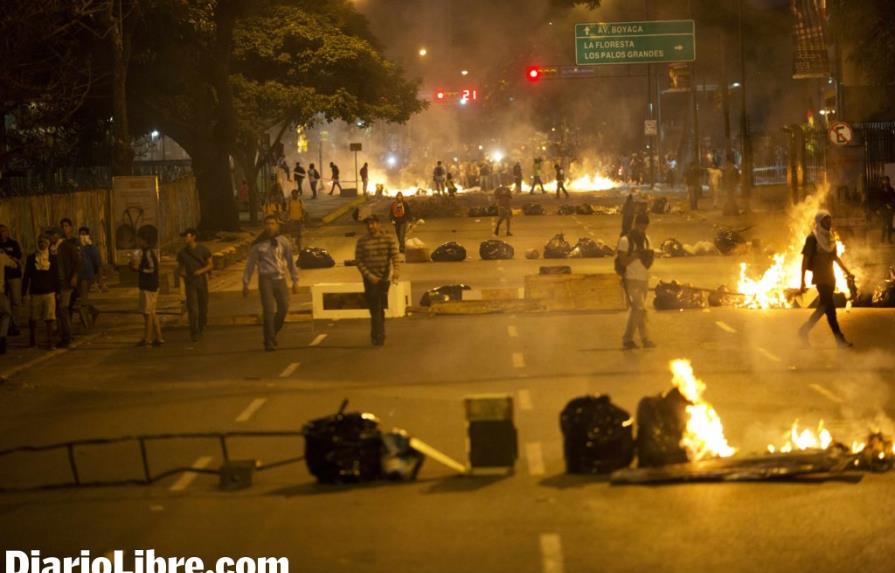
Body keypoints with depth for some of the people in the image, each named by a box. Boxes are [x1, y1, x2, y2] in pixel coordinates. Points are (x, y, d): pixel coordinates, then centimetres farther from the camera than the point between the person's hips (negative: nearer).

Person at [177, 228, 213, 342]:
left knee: (203, 307, 9)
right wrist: (181, 273, -11)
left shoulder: (203, 250, -2)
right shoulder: (182, 253, 2)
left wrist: (201, 271, -18)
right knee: (192, 308, -11)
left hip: (202, 281, 0)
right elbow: (179, 267, 13)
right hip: (189, 283, 0)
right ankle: (194, 334, -11)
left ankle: (201, 328, 34)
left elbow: (210, 265, 0)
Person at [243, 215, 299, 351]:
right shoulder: (259, 244, -2)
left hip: (280, 278, 3)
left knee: (283, 308, 3)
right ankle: (269, 342, 0)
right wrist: (245, 283, 3)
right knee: (268, 311, -7)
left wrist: (295, 281, 9)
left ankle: (273, 334, 27)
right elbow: (250, 263, 3)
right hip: (266, 279, -3)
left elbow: (290, 261, 9)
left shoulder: (283, 242, 3)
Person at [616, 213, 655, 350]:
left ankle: (628, 339, 15)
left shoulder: (646, 239, 13)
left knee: (635, 310, 9)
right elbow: (622, 262, -12)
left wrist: (650, 256, -6)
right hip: (632, 279, -7)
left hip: (644, 279, 7)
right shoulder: (626, 240, -9)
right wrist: (636, 254, -23)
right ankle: (645, 338, -13)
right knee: (640, 309, -13)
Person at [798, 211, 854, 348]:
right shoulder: (812, 238, -10)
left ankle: (805, 330, 23)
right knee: (829, 307, -10)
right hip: (820, 277, -8)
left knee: (824, 307, 11)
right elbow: (805, 260, -11)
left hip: (830, 276, 8)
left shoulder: (830, 238, 10)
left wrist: (847, 272, 17)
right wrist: (803, 281, -14)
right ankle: (839, 338, -9)